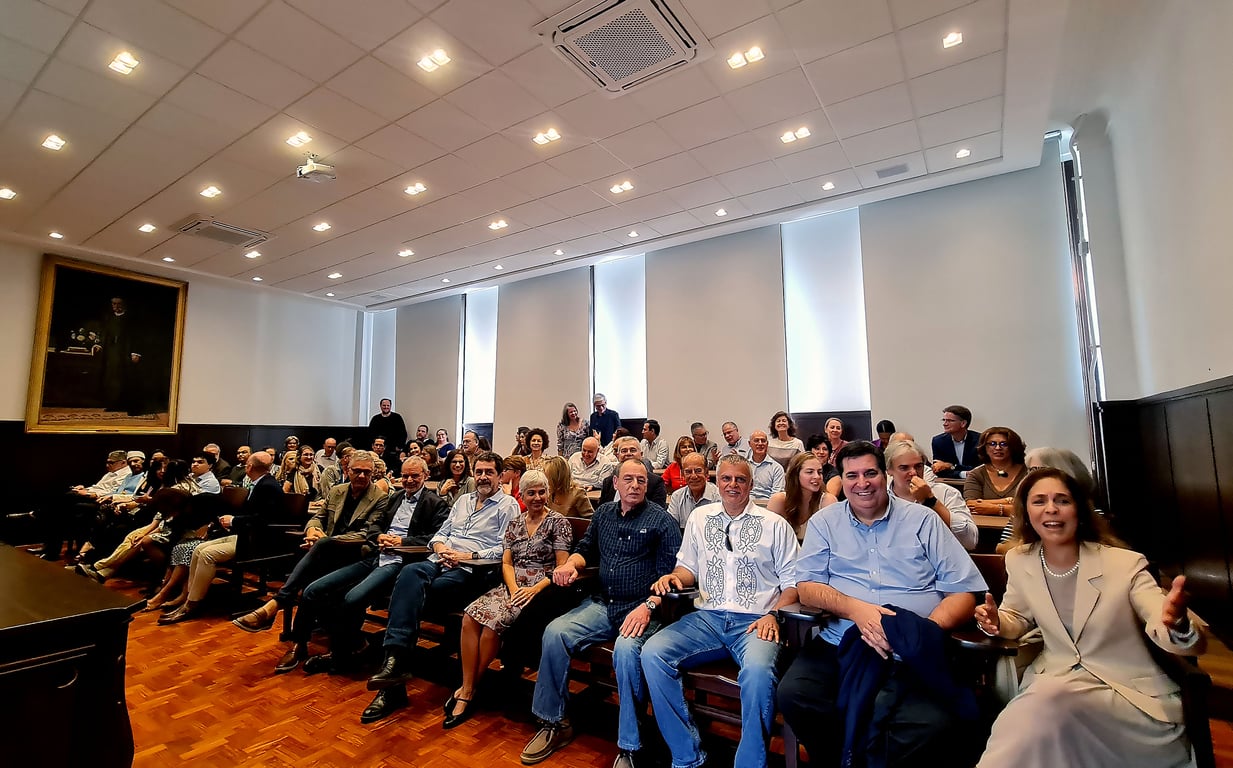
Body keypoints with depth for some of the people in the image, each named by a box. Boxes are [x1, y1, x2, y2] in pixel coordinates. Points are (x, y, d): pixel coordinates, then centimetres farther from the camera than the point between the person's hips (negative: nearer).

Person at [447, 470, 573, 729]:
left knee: (493, 620, -28)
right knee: (470, 617, -22)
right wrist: (514, 589, -10)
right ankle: (467, 691, -14)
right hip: (512, 586, 5)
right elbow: (506, 563, 9)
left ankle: (467, 689, -8)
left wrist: (534, 590, -17)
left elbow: (562, 567, -6)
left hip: (539, 589, -5)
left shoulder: (558, 522, -1)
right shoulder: (515, 524, 15)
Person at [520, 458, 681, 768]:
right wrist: (571, 564, 0)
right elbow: (586, 550, 23)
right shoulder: (603, 513, 13)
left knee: (626, 651, -34)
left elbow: (670, 571, -7)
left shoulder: (661, 519, -2)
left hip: (641, 609, -5)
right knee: (554, 632, -16)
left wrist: (648, 606, -20)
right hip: (602, 604, 5)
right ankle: (554, 723, 2)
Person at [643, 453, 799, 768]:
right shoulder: (699, 517, 13)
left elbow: (792, 581, 5)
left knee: (758, 672, -36)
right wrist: (674, 577, -4)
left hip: (755, 621, -3)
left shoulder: (775, 524, 5)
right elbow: (688, 567, 19)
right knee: (652, 653, -20)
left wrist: (774, 615, -11)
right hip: (706, 617, 3)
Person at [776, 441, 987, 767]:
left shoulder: (923, 520, 8)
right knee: (793, 694, -23)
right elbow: (806, 587, 4)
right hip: (841, 643, 2)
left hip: (913, 653, -1)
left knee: (930, 723, -31)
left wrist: (924, 631, -15)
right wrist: (854, 608, -16)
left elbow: (963, 592, 4)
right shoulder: (824, 522, 10)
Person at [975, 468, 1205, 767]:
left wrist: (1176, 624, -43)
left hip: (1128, 691, -2)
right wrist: (997, 623, -10)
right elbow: (1019, 619, 15)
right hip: (1054, 680, 2)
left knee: (1050, 701, -35)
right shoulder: (1019, 561, -2)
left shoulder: (1125, 564, -12)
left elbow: (1197, 643, -18)